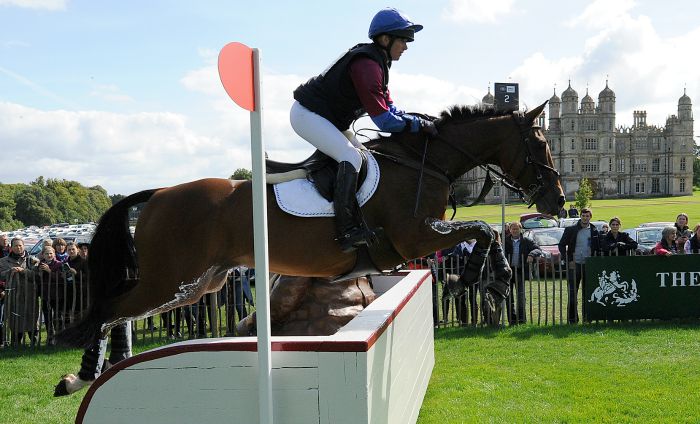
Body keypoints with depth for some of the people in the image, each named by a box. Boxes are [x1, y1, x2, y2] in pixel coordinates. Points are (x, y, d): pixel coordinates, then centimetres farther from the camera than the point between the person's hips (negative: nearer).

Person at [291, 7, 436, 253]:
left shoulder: (377, 63, 9)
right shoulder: (367, 65, -24)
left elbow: (390, 108, 10)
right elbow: (383, 120, -27)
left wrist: (420, 121, -3)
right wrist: (418, 125, -17)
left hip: (328, 119, 11)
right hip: (308, 115, -11)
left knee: (362, 154, 14)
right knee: (351, 158, -23)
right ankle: (347, 231, -27)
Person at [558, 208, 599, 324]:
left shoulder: (594, 231, 7)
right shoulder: (571, 230, 1)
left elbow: (598, 248, 15)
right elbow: (561, 245, 2)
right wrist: (568, 260, -6)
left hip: (589, 265, 2)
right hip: (574, 264, -2)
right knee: (572, 292, -3)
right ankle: (572, 318, 3)